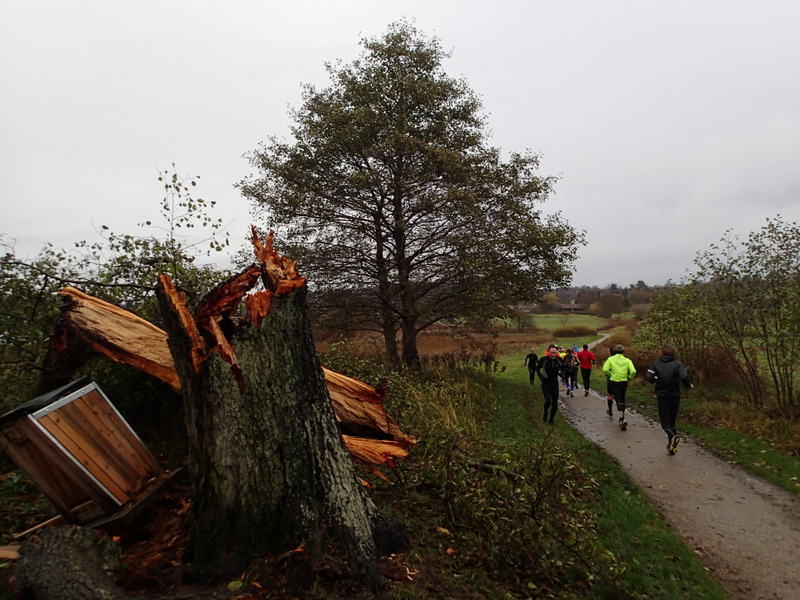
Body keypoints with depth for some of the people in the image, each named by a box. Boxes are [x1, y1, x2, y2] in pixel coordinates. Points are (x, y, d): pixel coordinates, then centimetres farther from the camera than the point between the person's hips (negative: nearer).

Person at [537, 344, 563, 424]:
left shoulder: (559, 360, -6)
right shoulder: (543, 360, -14)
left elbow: (562, 369, 16)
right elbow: (537, 369, 5)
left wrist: (561, 374, -1)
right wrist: (541, 377, -6)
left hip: (555, 384, 3)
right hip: (546, 384, -3)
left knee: (555, 403, 2)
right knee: (548, 401, -18)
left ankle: (551, 419, 24)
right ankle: (545, 413, 14)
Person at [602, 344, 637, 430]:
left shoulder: (610, 359, -3)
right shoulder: (627, 360, 0)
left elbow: (605, 369, -14)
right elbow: (633, 371, -13)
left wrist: (609, 375, 4)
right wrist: (629, 377, 4)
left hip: (614, 382, -2)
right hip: (624, 382, 2)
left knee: (618, 400, -3)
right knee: (622, 400, 18)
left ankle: (622, 418, -21)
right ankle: (622, 418, 28)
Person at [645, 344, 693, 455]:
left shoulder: (656, 364, -2)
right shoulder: (677, 365, -4)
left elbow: (648, 377, -9)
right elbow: (684, 377, -18)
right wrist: (688, 385, 2)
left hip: (662, 396, -1)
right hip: (675, 396, 1)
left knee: (664, 421, 1)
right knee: (672, 421, 13)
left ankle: (673, 436, -29)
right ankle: (671, 447, 15)